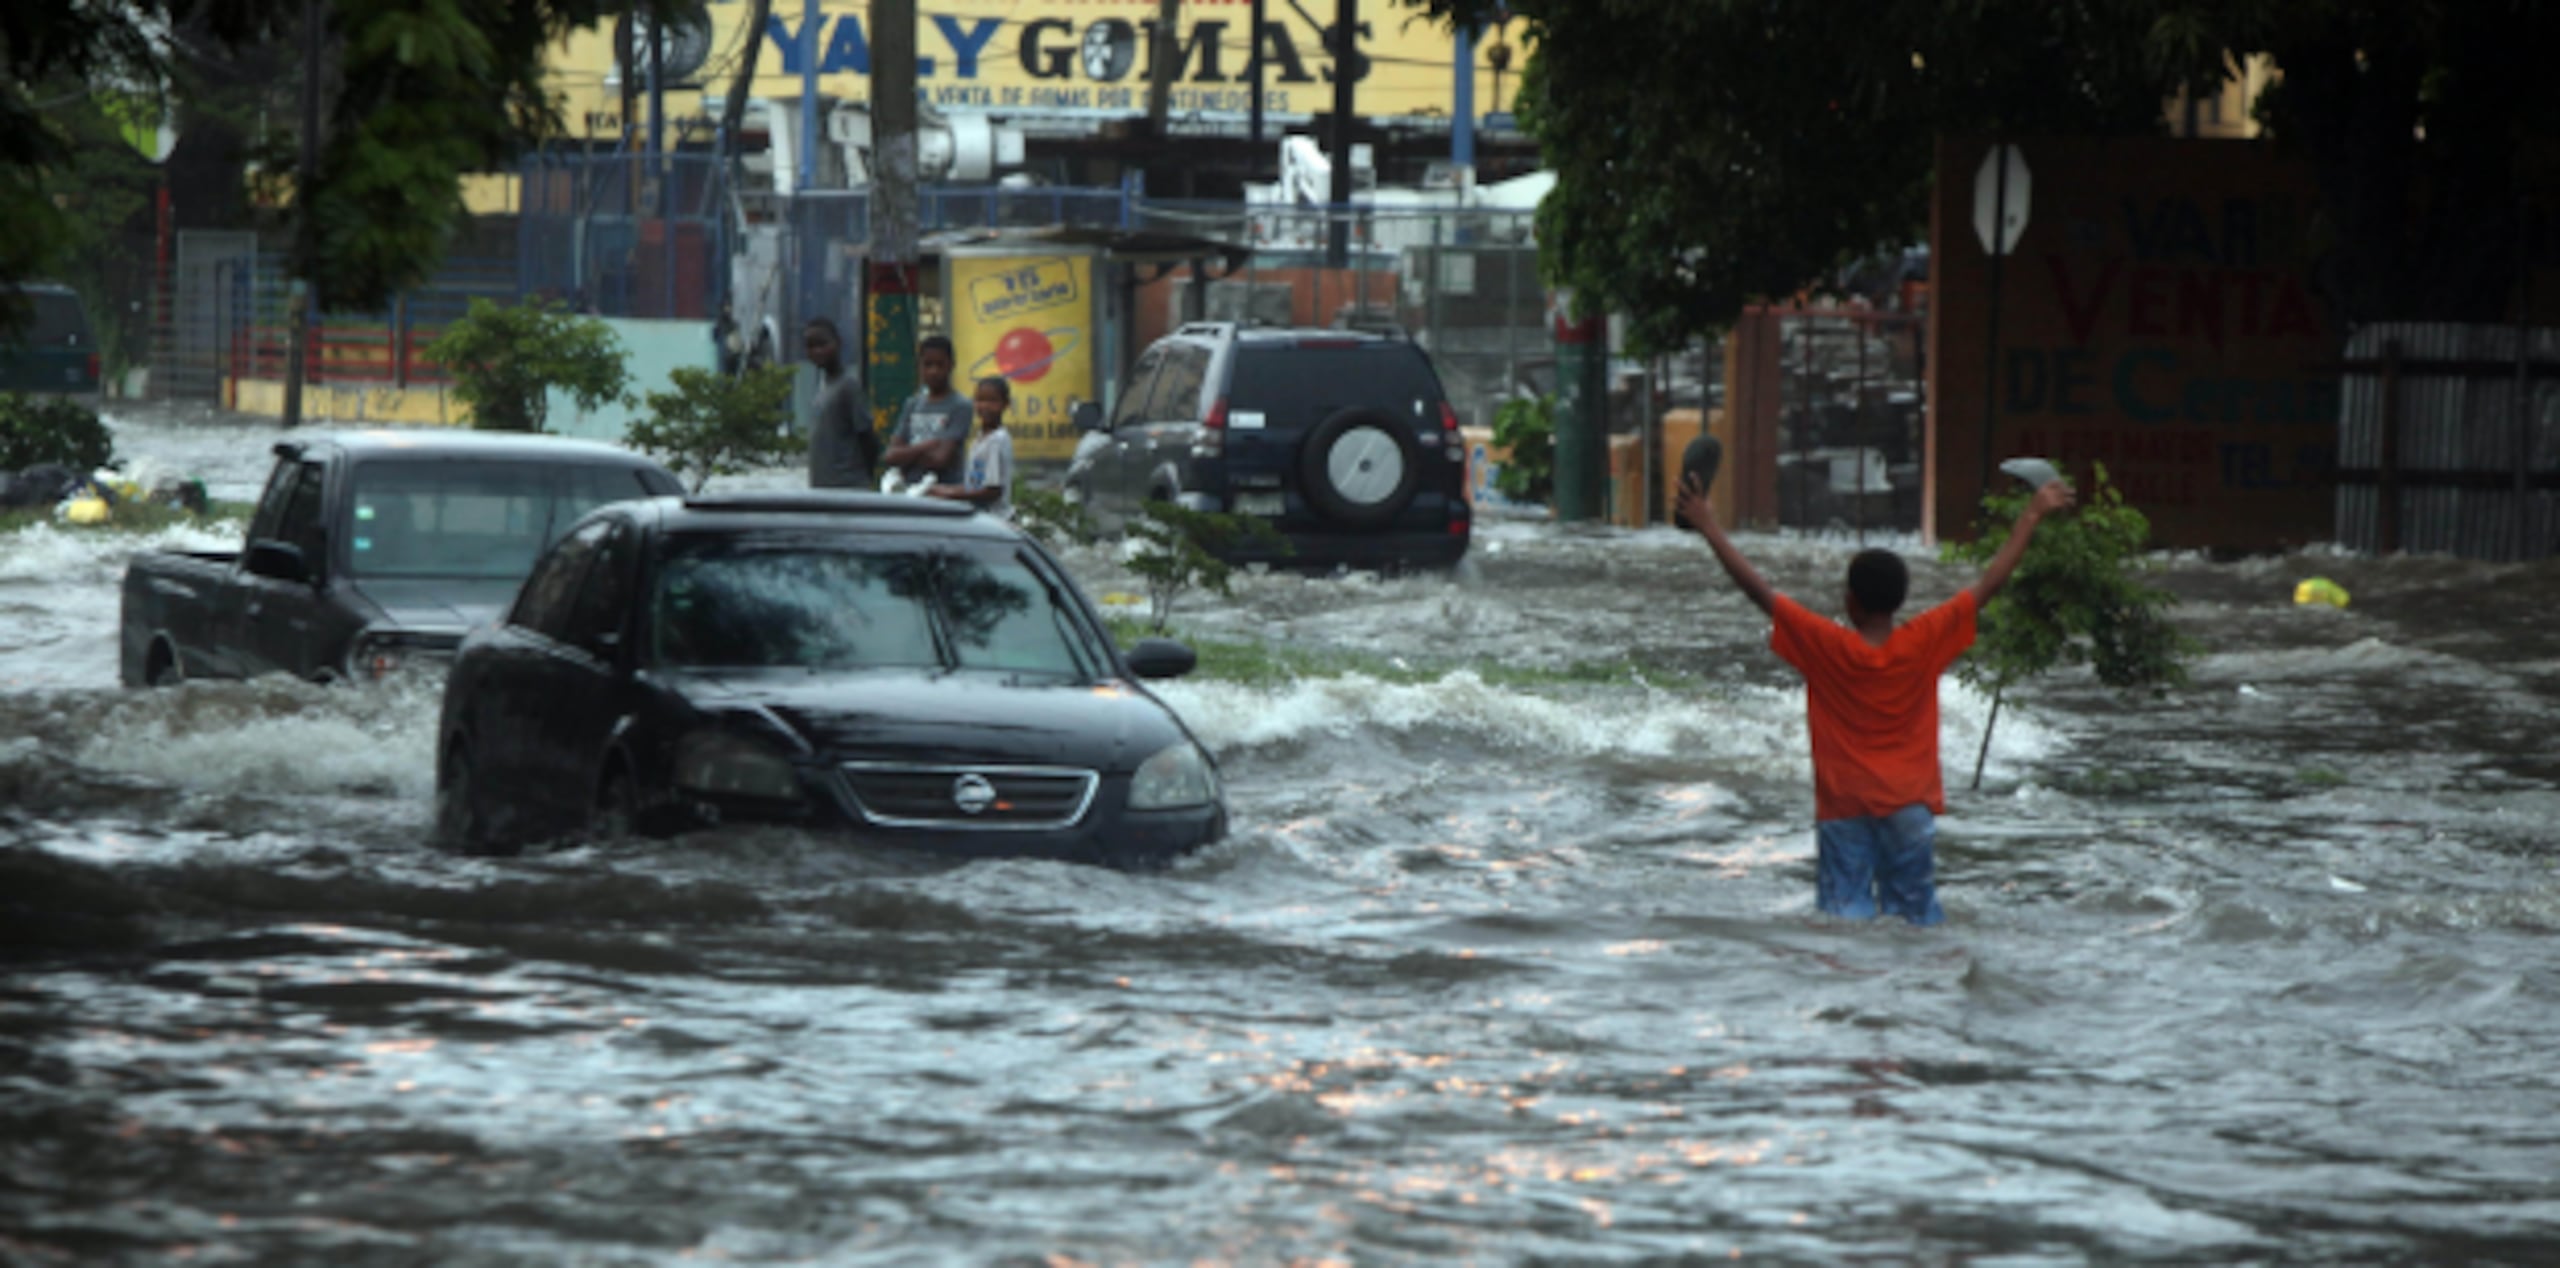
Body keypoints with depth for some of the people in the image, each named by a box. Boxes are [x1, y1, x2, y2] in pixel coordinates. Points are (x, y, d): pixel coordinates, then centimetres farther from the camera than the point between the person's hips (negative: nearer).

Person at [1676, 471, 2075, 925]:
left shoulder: (1826, 646, -9)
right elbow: (1989, 584, 0)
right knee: (1916, 921, 5)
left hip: (1843, 808, -1)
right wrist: (2031, 518, 8)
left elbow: (1758, 590, -7)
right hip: (1908, 807, 1)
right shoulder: (1924, 643, -6)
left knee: (1847, 916, -4)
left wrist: (1710, 528, -1)